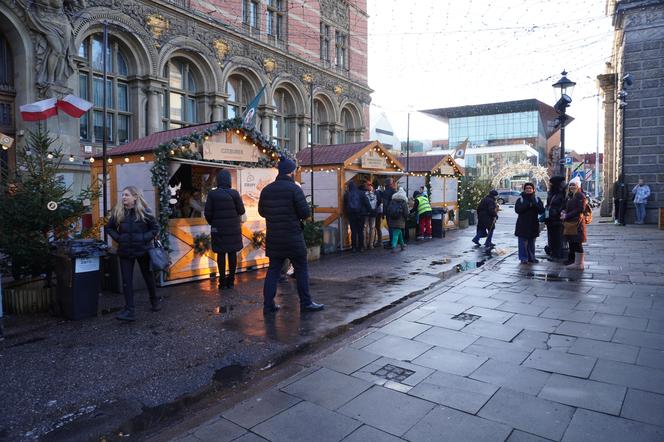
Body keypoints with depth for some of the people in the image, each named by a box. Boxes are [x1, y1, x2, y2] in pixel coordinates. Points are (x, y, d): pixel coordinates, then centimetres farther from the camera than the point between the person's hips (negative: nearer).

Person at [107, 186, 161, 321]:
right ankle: (129, 311, 4)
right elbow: (109, 228, 12)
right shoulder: (117, 212, 0)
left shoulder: (143, 211, -7)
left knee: (148, 277, 13)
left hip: (143, 250, -2)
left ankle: (154, 301, 35)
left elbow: (155, 228, -2)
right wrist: (118, 238, -3)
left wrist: (145, 238, -14)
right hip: (125, 252, 2)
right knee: (126, 281, 0)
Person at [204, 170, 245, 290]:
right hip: (233, 228, 0)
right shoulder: (234, 193, -9)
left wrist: (212, 223, 11)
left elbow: (208, 213, -7)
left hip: (218, 229, 0)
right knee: (232, 253, 9)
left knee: (221, 254, 8)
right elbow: (241, 211, -6)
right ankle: (231, 280, 14)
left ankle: (222, 281, 10)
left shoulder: (212, 194, -7)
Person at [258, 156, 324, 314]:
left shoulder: (266, 190, 4)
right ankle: (306, 303, 12)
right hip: (293, 238, -5)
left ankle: (268, 304, 11)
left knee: (273, 270, 11)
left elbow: (261, 211, 14)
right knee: (301, 269, 7)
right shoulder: (294, 189, -12)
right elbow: (306, 213, -14)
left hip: (273, 238, 5)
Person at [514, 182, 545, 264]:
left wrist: (534, 205, -19)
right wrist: (528, 205, -20)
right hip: (522, 224, -3)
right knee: (523, 242, -4)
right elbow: (517, 209, -13)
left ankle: (531, 257, 20)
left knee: (531, 242, 11)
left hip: (533, 224, 3)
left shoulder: (537, 199, 8)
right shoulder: (520, 199, 1)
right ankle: (523, 258, 2)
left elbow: (541, 210, -2)